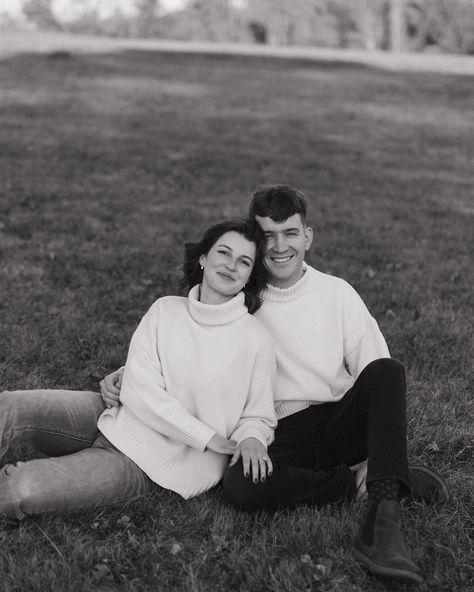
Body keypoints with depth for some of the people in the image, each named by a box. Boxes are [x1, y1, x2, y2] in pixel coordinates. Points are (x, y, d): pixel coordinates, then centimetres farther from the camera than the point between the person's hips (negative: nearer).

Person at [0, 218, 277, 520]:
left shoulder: (255, 339, -6)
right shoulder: (165, 309, 1)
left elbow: (258, 417, 4)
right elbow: (138, 389, -7)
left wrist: (251, 439, -21)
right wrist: (209, 438, -15)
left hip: (150, 462, -3)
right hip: (114, 417, 4)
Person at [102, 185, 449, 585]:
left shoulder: (337, 293, 5)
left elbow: (378, 378, 1)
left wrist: (374, 456, -12)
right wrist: (124, 375, -6)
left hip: (342, 424, 0)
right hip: (283, 436, 0)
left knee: (387, 371, -28)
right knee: (239, 486, -32)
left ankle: (382, 522, -33)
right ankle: (396, 480, -18)